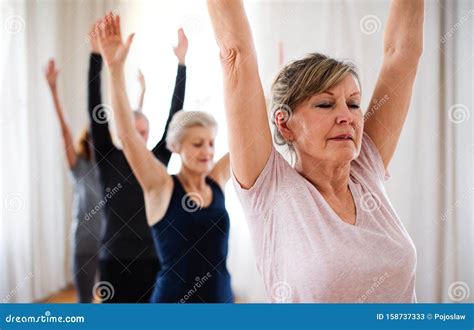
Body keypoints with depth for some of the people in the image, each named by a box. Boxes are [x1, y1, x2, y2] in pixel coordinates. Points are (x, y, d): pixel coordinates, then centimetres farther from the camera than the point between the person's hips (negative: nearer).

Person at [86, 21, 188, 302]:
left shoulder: (159, 160, 5)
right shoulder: (108, 160, 0)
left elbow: (174, 115, 2)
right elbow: (96, 113, -9)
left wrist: (181, 62, -2)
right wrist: (96, 54, -17)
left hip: (154, 258, 2)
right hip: (116, 259, -2)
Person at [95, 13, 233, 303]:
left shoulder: (217, 181, 1)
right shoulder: (161, 188, -10)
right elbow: (127, 132, -21)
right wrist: (116, 67, -30)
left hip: (222, 297, 4)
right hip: (173, 299, -4)